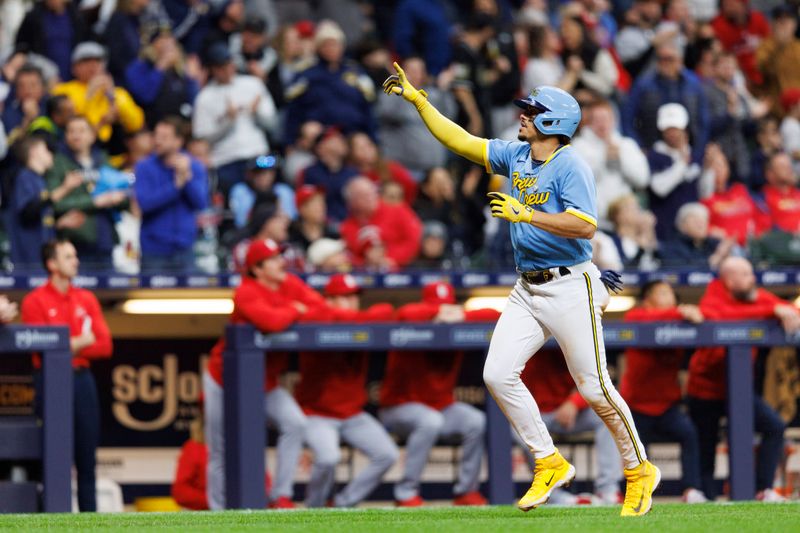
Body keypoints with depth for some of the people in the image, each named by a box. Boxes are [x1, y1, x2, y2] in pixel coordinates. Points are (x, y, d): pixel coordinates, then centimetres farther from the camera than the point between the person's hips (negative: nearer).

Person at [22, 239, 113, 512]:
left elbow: (105, 346, 5)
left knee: (86, 458, 4)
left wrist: (71, 346, -9)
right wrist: (79, 343, -7)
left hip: (83, 379, 4)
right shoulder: (35, 301, -2)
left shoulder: (86, 299, 12)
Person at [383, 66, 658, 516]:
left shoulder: (571, 167, -14)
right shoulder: (516, 156, 9)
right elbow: (460, 141, 15)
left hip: (570, 288, -8)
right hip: (528, 290, 8)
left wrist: (526, 214, -25)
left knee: (594, 388, -5)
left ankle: (640, 470, 13)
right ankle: (551, 465, 4)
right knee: (498, 374, -5)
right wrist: (418, 100, 12)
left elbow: (586, 226, -25)